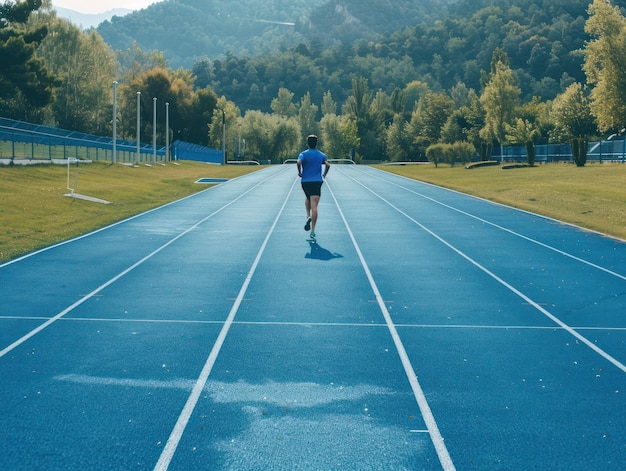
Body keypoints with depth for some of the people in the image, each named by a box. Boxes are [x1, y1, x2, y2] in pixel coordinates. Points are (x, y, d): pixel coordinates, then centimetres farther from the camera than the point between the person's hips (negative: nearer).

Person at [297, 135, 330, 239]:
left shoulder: (303, 154, 1)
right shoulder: (321, 155, 6)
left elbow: (299, 162, -20)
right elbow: (328, 165, -9)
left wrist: (300, 172, -4)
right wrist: (324, 174, 6)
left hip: (305, 181, 1)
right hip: (317, 181, -1)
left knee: (308, 198, 30)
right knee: (314, 206, -6)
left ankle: (308, 216, 6)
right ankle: (312, 231, -12)